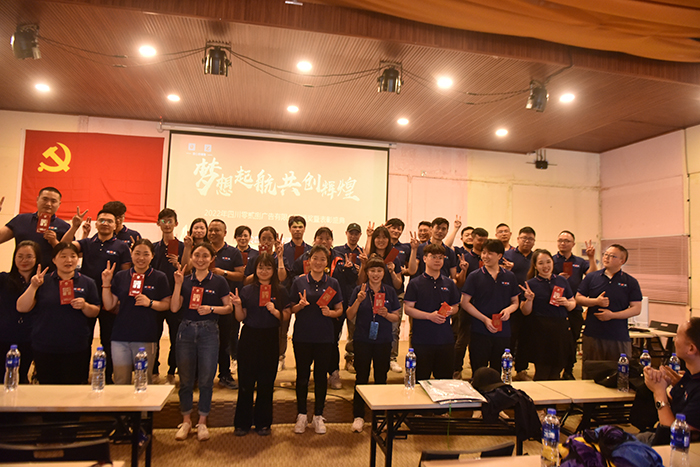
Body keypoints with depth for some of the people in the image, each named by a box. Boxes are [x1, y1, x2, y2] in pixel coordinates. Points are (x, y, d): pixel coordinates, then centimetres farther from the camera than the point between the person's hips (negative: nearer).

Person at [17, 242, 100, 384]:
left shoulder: (87, 283, 5)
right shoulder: (42, 282, 6)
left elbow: (95, 313, 6)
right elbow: (22, 308, 0)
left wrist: (85, 306, -14)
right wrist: (33, 286, -12)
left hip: (76, 349, 0)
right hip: (44, 348, 1)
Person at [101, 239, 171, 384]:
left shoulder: (159, 278, 2)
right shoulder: (120, 277, 9)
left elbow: (167, 304, 1)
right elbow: (109, 305, 8)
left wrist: (150, 303, -15)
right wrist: (106, 283, -1)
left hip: (146, 338, -2)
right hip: (120, 336, 2)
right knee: (120, 381, 7)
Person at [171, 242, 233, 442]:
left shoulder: (219, 281, 1)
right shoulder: (185, 280, 6)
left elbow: (229, 308, 2)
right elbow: (174, 308, -2)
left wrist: (211, 309, -14)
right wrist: (178, 284, -10)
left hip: (209, 331, -2)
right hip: (186, 330, 2)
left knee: (206, 379, 3)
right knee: (185, 378, 9)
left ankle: (202, 422, 19)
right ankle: (186, 420, 25)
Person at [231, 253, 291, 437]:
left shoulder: (280, 291, 2)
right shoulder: (247, 290, 3)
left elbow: (286, 316, 3)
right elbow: (240, 318, 4)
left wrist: (275, 311, -15)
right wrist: (237, 305, -14)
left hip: (270, 339, 0)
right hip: (249, 338, 0)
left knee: (266, 383, 6)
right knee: (245, 382, 4)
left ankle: (263, 423, 21)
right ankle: (242, 423, 19)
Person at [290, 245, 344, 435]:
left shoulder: (333, 283, 3)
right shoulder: (299, 281, 1)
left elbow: (339, 310, 6)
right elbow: (291, 309, 5)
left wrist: (330, 312, -14)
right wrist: (300, 305, -15)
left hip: (324, 337, 1)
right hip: (302, 336, 0)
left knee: (321, 376, 8)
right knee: (302, 376, 7)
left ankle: (318, 416, 23)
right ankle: (301, 415, 23)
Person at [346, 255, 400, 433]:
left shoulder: (390, 292, 4)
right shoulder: (359, 290, -1)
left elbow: (396, 317, 8)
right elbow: (350, 317, -3)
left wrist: (386, 314, -13)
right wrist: (358, 300, -18)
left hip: (383, 340, 2)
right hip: (362, 340, -2)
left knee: (381, 378, 9)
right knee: (361, 377, 3)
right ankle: (358, 416, 15)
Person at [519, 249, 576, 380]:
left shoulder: (562, 281, 11)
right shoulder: (531, 284, 0)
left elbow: (573, 304, 16)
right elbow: (526, 312, 0)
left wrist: (567, 303, -5)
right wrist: (529, 299, -18)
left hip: (561, 330, 4)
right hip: (540, 332, -4)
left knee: (556, 372, 10)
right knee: (542, 373, -3)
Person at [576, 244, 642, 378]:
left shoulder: (630, 282, 4)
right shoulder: (591, 277, 8)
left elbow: (636, 309, -2)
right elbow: (578, 298, 7)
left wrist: (612, 315, -13)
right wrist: (596, 301, -11)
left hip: (619, 338, -1)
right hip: (592, 335, 1)